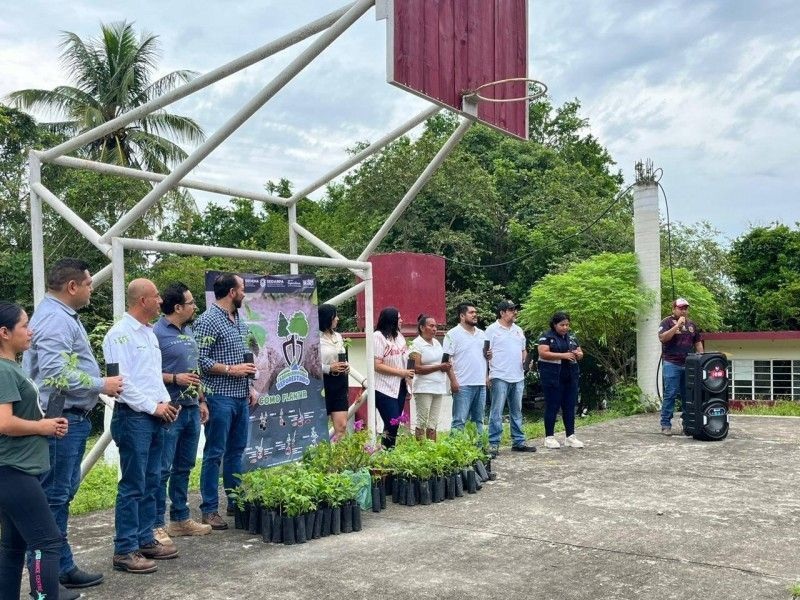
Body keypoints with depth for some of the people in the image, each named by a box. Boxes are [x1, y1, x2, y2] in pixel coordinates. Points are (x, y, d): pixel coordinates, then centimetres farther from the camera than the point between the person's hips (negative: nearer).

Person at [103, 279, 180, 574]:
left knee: (151, 483, 14)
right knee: (132, 486, -5)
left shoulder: (149, 333, 16)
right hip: (133, 417, -9)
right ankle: (125, 550, 4)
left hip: (154, 417, 9)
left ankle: (145, 540, 24)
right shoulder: (120, 334, -12)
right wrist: (153, 406, -14)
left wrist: (166, 401, 7)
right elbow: (121, 381, -18)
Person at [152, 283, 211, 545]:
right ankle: (156, 525, 6)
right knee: (162, 470, -3)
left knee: (183, 468, 15)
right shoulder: (156, 333, -11)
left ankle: (180, 519, 25)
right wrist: (174, 379, -21)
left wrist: (201, 400, 18)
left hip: (191, 409, 8)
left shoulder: (188, 332, 15)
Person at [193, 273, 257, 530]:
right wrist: (230, 369, -17)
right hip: (219, 397, -8)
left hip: (241, 397, 8)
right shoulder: (208, 321, -12)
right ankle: (209, 510, 8)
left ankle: (236, 502, 25)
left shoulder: (238, 319, 14)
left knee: (236, 451, 15)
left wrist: (250, 386, 16)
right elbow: (200, 360, -17)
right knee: (214, 454, -1)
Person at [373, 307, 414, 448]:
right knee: (392, 424, -10)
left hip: (400, 387, 7)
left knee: (395, 424, 9)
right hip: (385, 389, -7)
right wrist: (400, 372, -16)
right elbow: (377, 365, -17)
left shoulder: (399, 336, 11)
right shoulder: (378, 336, -12)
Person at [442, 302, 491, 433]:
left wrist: (489, 355, 1)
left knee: (478, 420, 14)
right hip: (463, 384, -7)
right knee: (459, 421, -6)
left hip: (481, 383, 7)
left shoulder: (481, 334, 15)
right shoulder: (453, 334, -5)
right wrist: (453, 381, -18)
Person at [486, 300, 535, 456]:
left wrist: (524, 359, 3)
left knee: (517, 412, 13)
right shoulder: (492, 330, -5)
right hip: (500, 377, -7)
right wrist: (487, 375, -14)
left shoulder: (518, 330, 15)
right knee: (496, 412, -5)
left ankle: (518, 442, 21)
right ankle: (493, 444, -1)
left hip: (518, 377, 7)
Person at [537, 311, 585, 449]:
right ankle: (549, 437, 7)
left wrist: (578, 354, -8)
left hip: (571, 377, 6)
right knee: (552, 407, -1)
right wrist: (563, 355, -23)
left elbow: (580, 353, 17)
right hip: (553, 377, -6)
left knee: (569, 406, 8)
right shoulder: (546, 337, -5)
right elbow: (543, 353, -17)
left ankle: (570, 436, 15)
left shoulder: (572, 337, 14)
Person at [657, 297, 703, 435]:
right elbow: (662, 338, -17)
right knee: (670, 395, -6)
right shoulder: (667, 322, -1)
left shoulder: (691, 324, 17)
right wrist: (677, 325, -20)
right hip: (672, 364, -5)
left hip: (689, 364, 5)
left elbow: (698, 342, 21)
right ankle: (665, 424, -2)